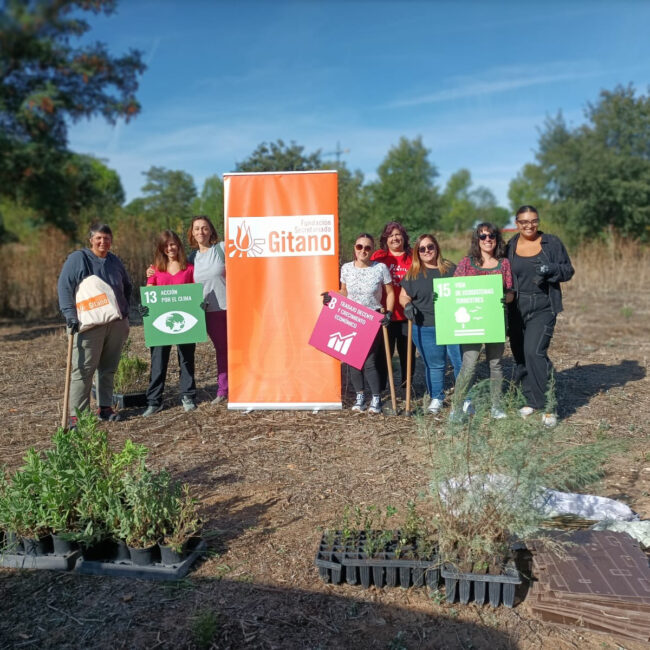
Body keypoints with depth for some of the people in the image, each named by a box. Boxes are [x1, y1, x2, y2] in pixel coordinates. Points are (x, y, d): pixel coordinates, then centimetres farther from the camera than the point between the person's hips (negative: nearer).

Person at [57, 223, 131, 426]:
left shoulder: (115, 261, 14)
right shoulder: (77, 259, -2)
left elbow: (127, 287, 27)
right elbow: (64, 287, -8)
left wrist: (125, 311, 17)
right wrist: (70, 315, -17)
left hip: (116, 324, 5)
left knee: (108, 369, 10)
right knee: (83, 369, -7)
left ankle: (105, 407, 19)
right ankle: (76, 413, -3)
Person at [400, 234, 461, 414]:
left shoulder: (450, 269, 7)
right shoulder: (413, 273, 7)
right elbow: (403, 295, 11)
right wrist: (407, 305, -11)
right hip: (425, 328, 0)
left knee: (461, 362, 0)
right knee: (434, 365, 9)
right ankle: (436, 398, 25)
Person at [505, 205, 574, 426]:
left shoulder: (551, 243, 1)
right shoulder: (510, 247, 7)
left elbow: (568, 271, 2)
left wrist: (551, 269, -18)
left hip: (543, 307, -3)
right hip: (517, 309, 4)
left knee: (534, 352, -17)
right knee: (520, 355, 8)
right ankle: (532, 401, 25)